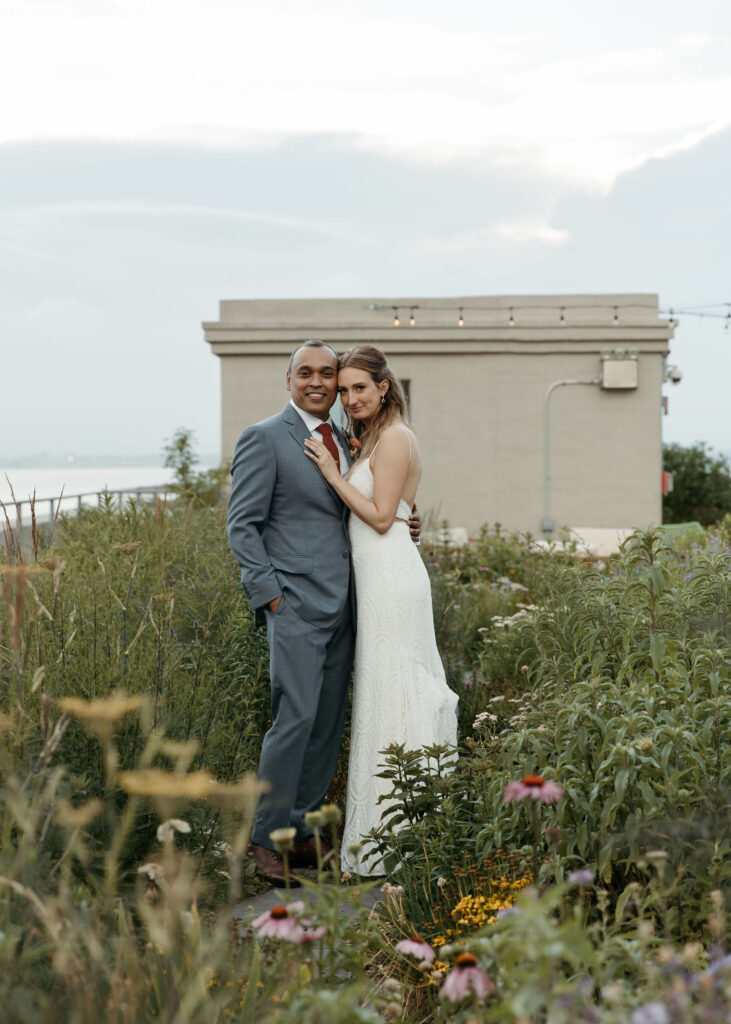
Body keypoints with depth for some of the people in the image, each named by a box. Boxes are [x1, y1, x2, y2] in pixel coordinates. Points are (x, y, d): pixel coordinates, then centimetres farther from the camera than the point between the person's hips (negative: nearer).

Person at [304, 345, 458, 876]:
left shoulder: (393, 438, -12)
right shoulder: (376, 437, 17)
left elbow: (380, 517, -15)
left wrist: (334, 474, -12)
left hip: (391, 580, -10)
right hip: (379, 578, 10)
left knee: (393, 697, -5)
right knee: (390, 692, 12)